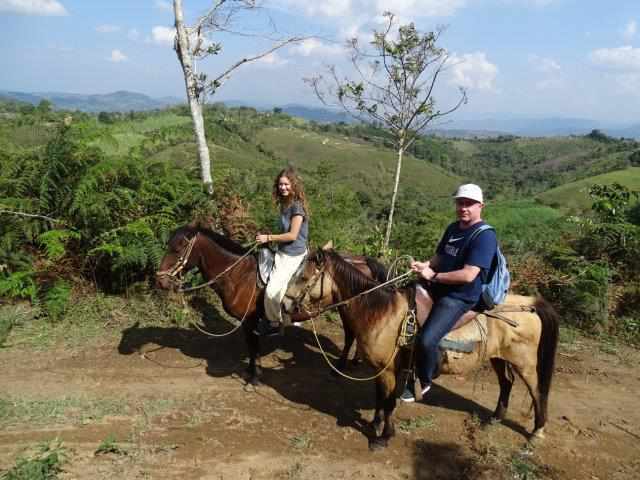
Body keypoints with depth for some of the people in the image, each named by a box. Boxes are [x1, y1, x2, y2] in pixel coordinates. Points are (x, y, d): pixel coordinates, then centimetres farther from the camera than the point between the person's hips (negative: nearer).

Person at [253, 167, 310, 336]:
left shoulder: (297, 206, -18)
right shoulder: (285, 204, 9)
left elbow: (292, 235, -20)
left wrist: (268, 238, -15)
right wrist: (270, 239, 8)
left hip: (293, 254, -9)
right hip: (282, 252, 10)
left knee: (272, 290, -13)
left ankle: (274, 322, 10)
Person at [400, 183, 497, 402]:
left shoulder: (485, 236, -17)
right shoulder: (453, 228, 11)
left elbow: (468, 275, -24)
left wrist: (433, 276, -19)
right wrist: (424, 266, -4)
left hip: (460, 297, -9)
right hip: (438, 287, 9)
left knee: (426, 340, -22)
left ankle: (423, 382, 7)